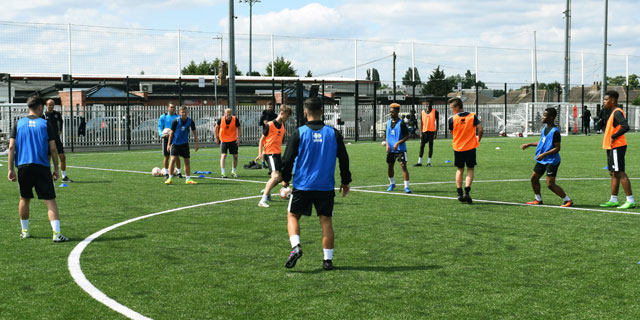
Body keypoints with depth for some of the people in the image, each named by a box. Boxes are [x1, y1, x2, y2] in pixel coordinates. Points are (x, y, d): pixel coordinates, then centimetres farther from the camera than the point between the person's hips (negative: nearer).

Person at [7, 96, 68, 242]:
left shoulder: (18, 124, 7)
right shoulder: (46, 124, 0)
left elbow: (11, 147, 2)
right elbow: (53, 149, -2)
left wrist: (11, 169, 5)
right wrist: (56, 169, 6)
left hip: (23, 167, 3)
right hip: (42, 167, -3)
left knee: (24, 199, 20)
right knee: (50, 201, -3)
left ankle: (25, 231, 29)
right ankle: (57, 234, -13)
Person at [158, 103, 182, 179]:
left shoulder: (177, 117, 5)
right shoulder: (163, 117, 2)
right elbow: (160, 127, 1)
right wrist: (162, 134, -18)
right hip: (166, 138, -1)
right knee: (166, 156, 2)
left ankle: (179, 172, 11)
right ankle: (166, 173, 10)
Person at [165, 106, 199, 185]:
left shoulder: (190, 121, -8)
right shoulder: (176, 121, -15)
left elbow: (194, 131, 5)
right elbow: (172, 132, -5)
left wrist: (197, 143, 4)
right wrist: (169, 144, -2)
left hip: (185, 143, 3)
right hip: (175, 143, -3)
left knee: (187, 161, 5)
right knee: (173, 159, -14)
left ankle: (188, 179, 15)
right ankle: (170, 178, -6)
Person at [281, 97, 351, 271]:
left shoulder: (299, 133, -5)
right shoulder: (333, 133, 1)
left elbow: (288, 159, -4)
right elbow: (344, 159, 5)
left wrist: (285, 179, 12)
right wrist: (345, 181, 17)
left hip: (303, 185, -2)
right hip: (326, 186, 2)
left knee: (292, 216, 12)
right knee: (326, 221, 8)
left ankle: (296, 247, -10)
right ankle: (328, 259, 7)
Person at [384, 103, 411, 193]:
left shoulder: (401, 123, -10)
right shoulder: (388, 122, 7)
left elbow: (407, 136, -10)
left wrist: (398, 143, -20)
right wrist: (387, 144, -1)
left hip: (400, 149, -6)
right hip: (390, 149, 6)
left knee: (403, 166, -14)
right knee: (389, 166, 13)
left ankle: (406, 186, -14)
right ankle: (392, 184, 34)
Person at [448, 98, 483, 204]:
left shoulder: (452, 119, -8)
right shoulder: (473, 116, -4)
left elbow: (452, 133, 1)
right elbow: (480, 129, -9)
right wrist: (478, 139, 10)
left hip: (458, 148, 0)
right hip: (471, 147, 0)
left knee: (459, 170, 14)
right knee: (470, 169, 8)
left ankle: (459, 193, 13)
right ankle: (467, 192, -9)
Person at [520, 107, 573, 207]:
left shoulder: (555, 131, -19)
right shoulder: (545, 128, 9)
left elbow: (557, 148, -20)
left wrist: (544, 154, -26)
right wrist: (529, 144, 18)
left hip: (552, 161, -9)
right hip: (542, 160, 9)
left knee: (550, 184, -12)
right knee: (534, 178, 14)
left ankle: (568, 200, -2)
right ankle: (538, 199, 29)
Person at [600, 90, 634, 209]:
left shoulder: (617, 112, -16)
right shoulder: (613, 112, 17)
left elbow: (625, 127, -28)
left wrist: (613, 137, -21)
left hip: (617, 147, -11)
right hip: (612, 148, 11)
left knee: (620, 173, -10)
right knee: (613, 174, 12)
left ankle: (630, 201, -9)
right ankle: (613, 200, 17)